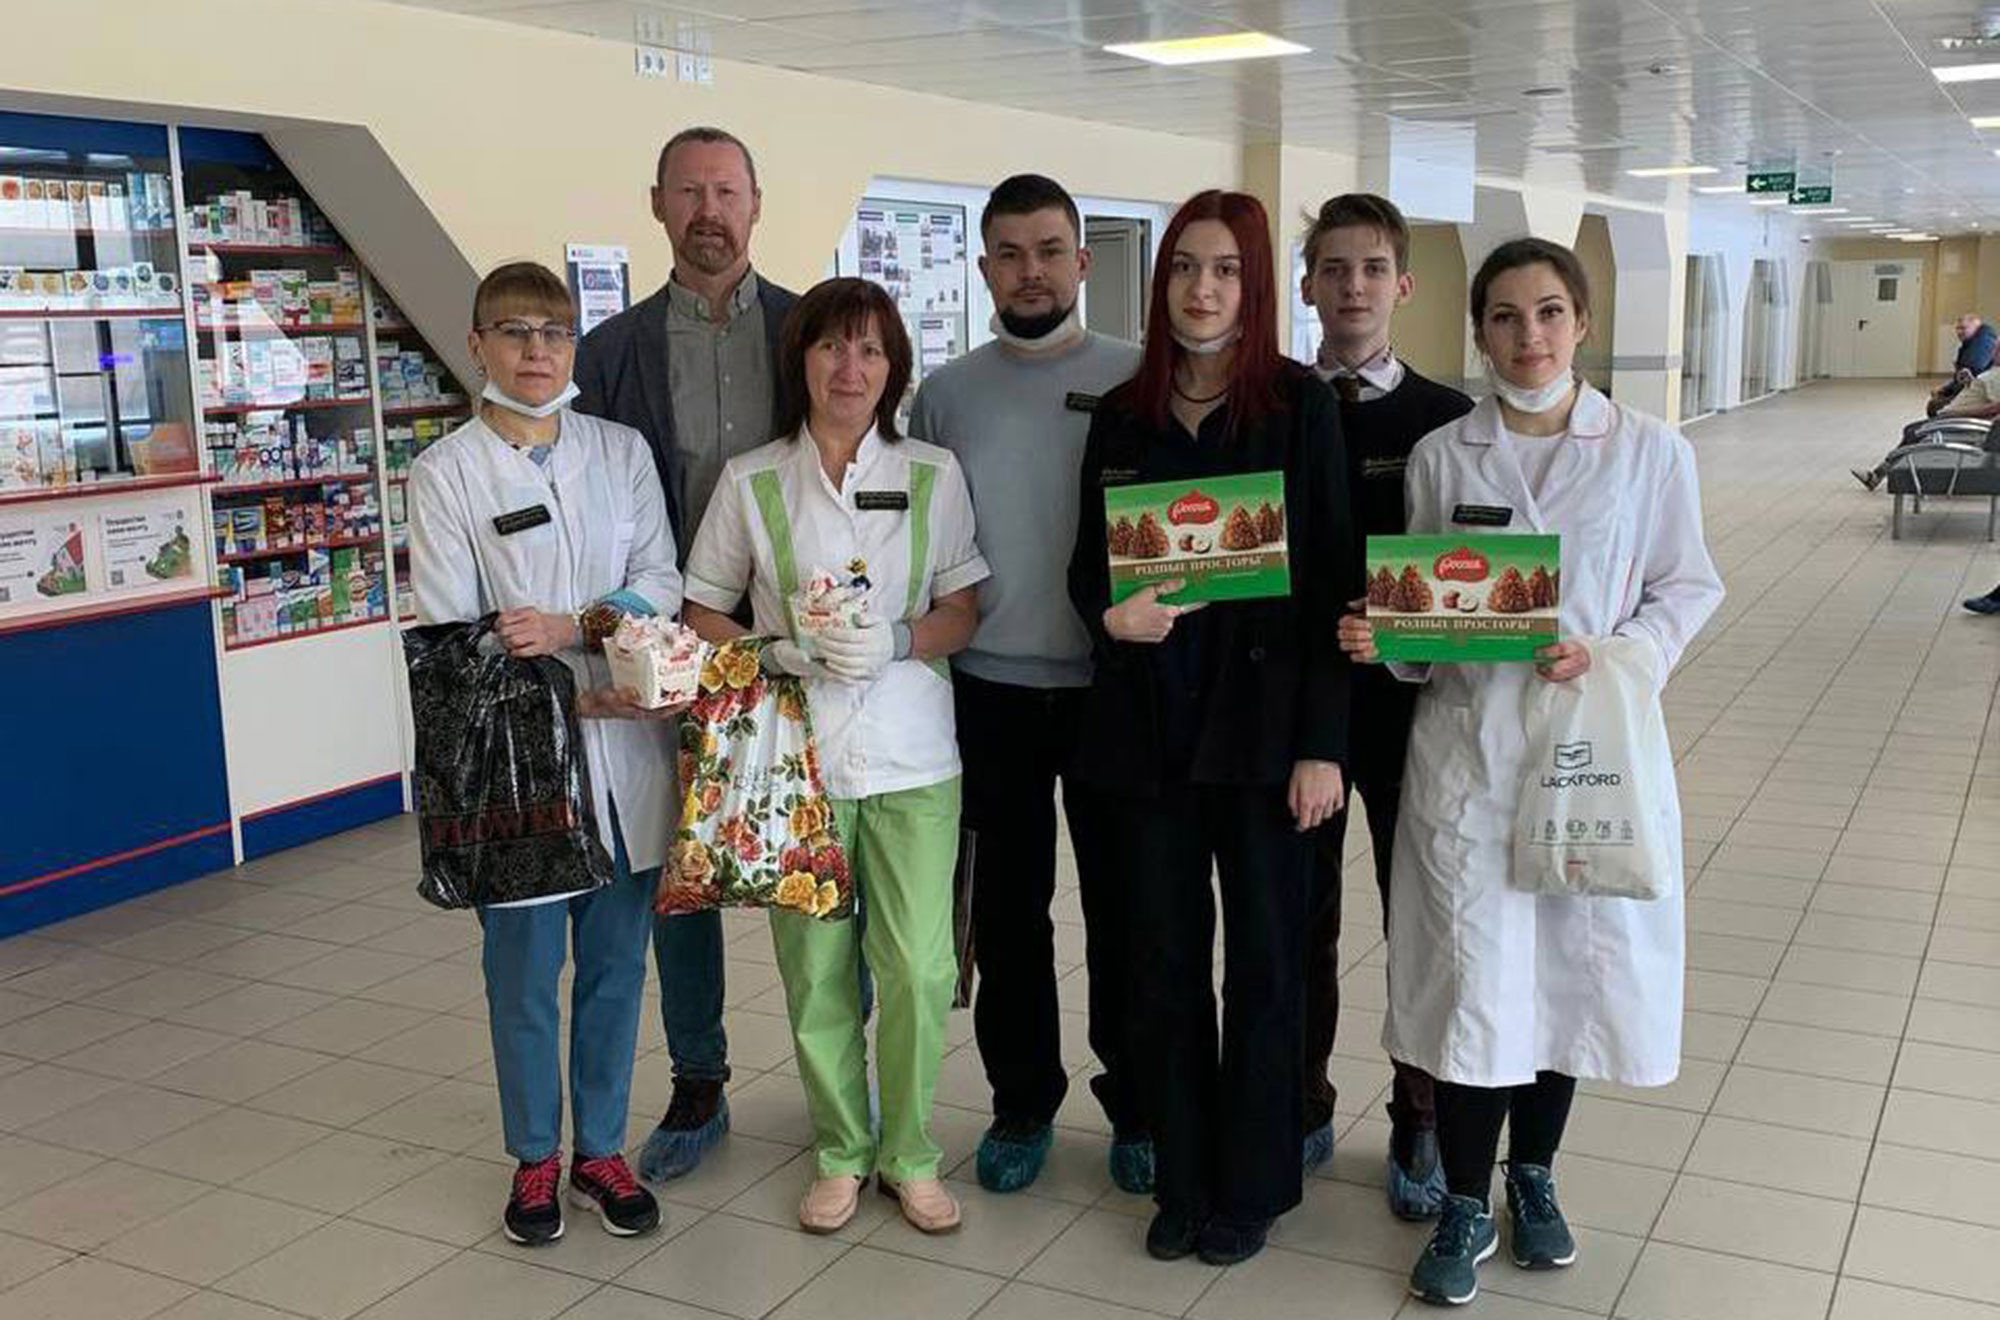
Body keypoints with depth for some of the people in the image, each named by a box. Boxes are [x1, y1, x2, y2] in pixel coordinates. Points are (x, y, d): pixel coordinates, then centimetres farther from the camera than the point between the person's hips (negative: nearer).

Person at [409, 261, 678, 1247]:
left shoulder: (622, 451, 7)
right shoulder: (446, 472, -2)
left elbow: (660, 584, 0)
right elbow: (447, 635, -7)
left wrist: (572, 626, -17)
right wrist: (567, 698, -16)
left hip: (625, 750, 3)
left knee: (616, 964, 11)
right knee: (523, 973, 8)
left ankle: (603, 1149, 28)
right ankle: (536, 1158, 27)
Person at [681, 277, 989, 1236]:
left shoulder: (934, 474, 5)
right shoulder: (750, 481, 2)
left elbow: (963, 611, 6)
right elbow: (701, 616, 5)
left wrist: (899, 640, -14)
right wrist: (779, 653, -13)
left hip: (912, 755, 0)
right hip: (795, 753, 0)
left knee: (918, 967, 0)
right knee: (816, 968, 6)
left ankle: (910, 1153, 21)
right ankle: (840, 1150, 26)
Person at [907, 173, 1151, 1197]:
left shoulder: (1137, 379, 0)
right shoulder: (945, 395, 6)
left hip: (1113, 687, -2)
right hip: (989, 690, 2)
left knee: (1123, 903, 7)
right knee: (1009, 909, 11)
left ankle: (1135, 1103, 24)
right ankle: (1021, 1102, 26)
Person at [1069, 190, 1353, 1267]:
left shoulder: (1301, 407, -3)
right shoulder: (1121, 417, 7)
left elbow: (1332, 580, -6)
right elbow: (1087, 567, 11)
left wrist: (1321, 743, -11)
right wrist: (1110, 615, -13)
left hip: (1262, 721, -3)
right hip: (1147, 727, 3)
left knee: (1264, 963, 8)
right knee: (1163, 959, 10)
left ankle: (1251, 1186, 25)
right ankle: (1181, 1179, 27)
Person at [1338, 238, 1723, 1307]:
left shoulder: (1651, 452, -1)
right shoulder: (1440, 456, 1)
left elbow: (1688, 588, 4)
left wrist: (1610, 657, -13)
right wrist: (1380, 639, -14)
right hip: (1469, 745, 0)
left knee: (1575, 962, 11)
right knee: (1473, 971, 0)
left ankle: (1533, 1176, 34)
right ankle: (1464, 1202, 18)